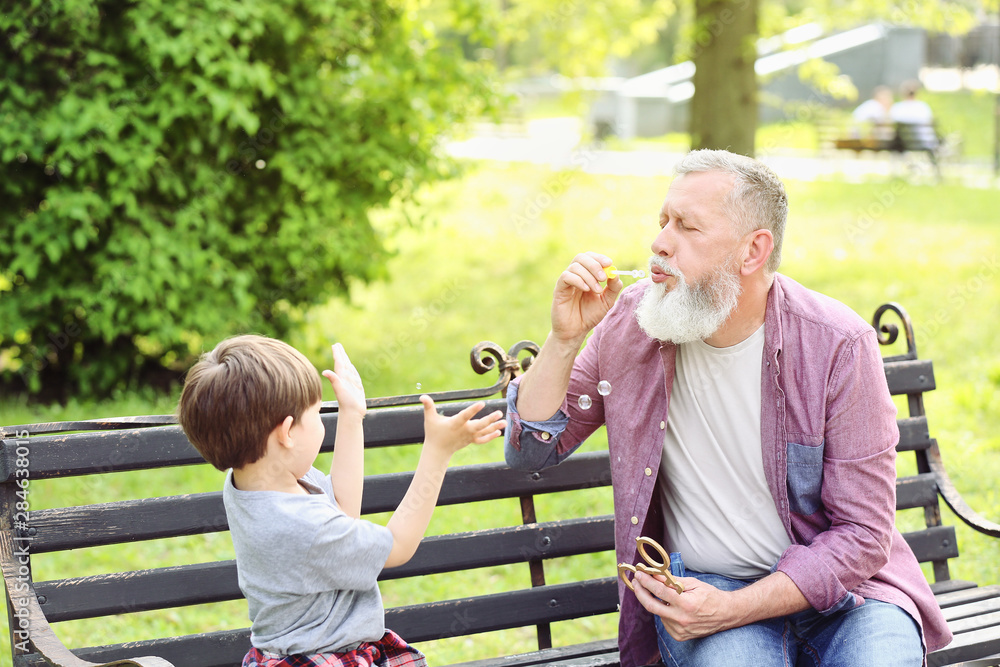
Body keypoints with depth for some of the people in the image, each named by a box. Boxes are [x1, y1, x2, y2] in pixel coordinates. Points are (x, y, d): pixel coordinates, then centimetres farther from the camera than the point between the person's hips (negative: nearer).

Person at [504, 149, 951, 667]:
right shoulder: (631, 322, -3)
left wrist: (730, 609, -22)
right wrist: (565, 338, -13)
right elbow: (530, 452, 3)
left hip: (831, 586, 0)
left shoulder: (838, 346, -13)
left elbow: (861, 534, -11)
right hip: (698, 584, 1)